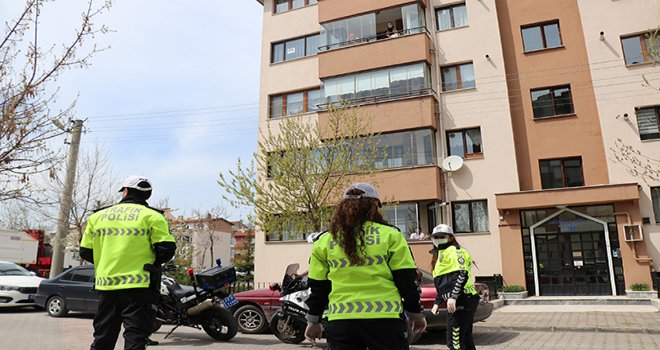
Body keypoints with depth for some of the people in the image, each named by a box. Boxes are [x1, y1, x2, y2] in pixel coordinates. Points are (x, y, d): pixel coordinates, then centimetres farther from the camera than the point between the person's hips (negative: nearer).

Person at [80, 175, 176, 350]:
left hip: (106, 285, 4)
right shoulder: (152, 216, -3)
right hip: (137, 285, -4)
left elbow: (85, 252, 13)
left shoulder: (97, 216, 10)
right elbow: (166, 249, -10)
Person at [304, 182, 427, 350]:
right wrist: (415, 312, 13)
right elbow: (407, 280, 1)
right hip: (385, 319, -2)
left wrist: (313, 320, 19)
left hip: (340, 320, 2)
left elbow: (317, 287, 9)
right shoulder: (390, 235, -2)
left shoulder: (324, 241, 5)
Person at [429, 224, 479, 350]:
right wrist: (437, 302, 23)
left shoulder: (453, 251, -3)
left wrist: (452, 297, -25)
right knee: (465, 338, 15)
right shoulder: (440, 255, 25)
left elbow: (461, 274, -18)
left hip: (461, 300, -10)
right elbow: (442, 285, 29)